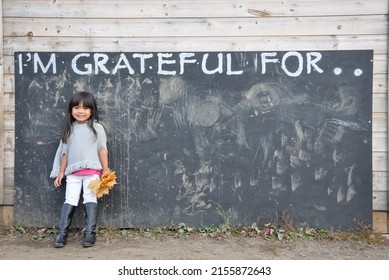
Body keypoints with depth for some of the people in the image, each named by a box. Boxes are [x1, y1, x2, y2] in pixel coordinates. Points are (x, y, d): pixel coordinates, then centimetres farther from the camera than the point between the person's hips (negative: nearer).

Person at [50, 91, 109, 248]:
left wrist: (105, 170, -6)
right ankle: (61, 234, 6)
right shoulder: (69, 129, 13)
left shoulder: (96, 127, 1)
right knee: (70, 201, 2)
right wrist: (61, 173, 15)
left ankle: (90, 234, 6)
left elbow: (102, 149, -1)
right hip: (73, 173, 3)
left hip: (92, 171, -3)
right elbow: (65, 153, 16)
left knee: (90, 200, 2)